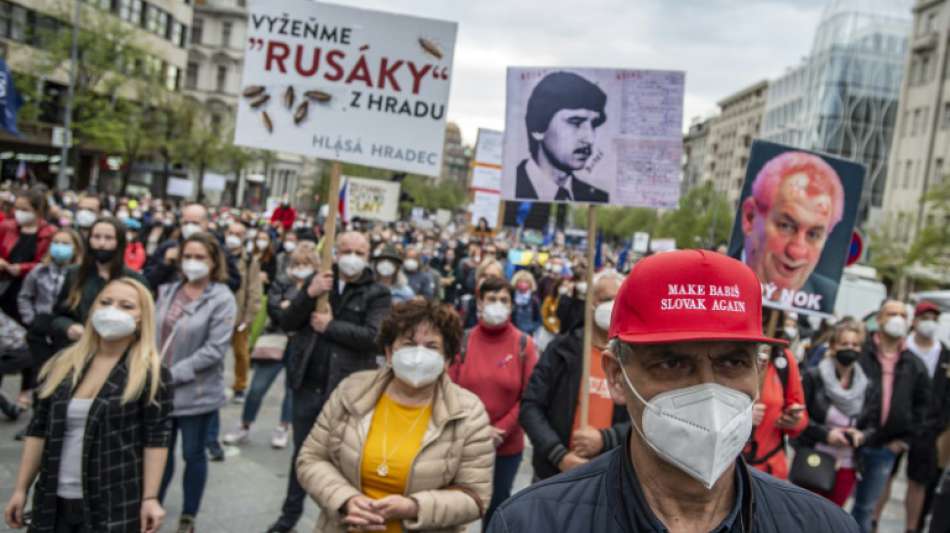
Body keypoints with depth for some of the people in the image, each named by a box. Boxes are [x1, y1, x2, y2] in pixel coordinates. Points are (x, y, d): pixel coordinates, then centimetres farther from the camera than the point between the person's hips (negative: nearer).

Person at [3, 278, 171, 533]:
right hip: (54, 502, 5)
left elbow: (156, 439, -9)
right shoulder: (62, 363, 6)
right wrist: (21, 489, 8)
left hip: (115, 506, -4)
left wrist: (150, 498, -14)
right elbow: (39, 429, 10)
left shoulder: (151, 373, -8)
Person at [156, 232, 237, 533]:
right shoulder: (167, 291, 5)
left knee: (193, 455, 8)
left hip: (197, 392, -4)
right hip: (160, 388, 4)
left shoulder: (222, 299, -11)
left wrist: (175, 374, -18)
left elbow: (215, 349, -17)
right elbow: (154, 333, 10)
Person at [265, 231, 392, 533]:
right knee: (301, 453, 17)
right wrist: (309, 295, -14)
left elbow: (373, 337, -18)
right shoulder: (318, 280, 8)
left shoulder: (377, 294, -4)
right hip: (308, 385, 4)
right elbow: (286, 323, 1)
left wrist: (330, 326, -15)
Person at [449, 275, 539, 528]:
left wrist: (501, 430, -11)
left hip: (507, 446, 0)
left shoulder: (524, 344, -4)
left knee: (497, 507, 14)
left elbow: (529, 397, -4)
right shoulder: (463, 340, -3)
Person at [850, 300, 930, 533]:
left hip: (885, 448, 4)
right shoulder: (859, 352, -8)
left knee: (866, 506, 16)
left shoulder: (914, 365, 7)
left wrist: (906, 438, 7)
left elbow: (922, 404, 14)